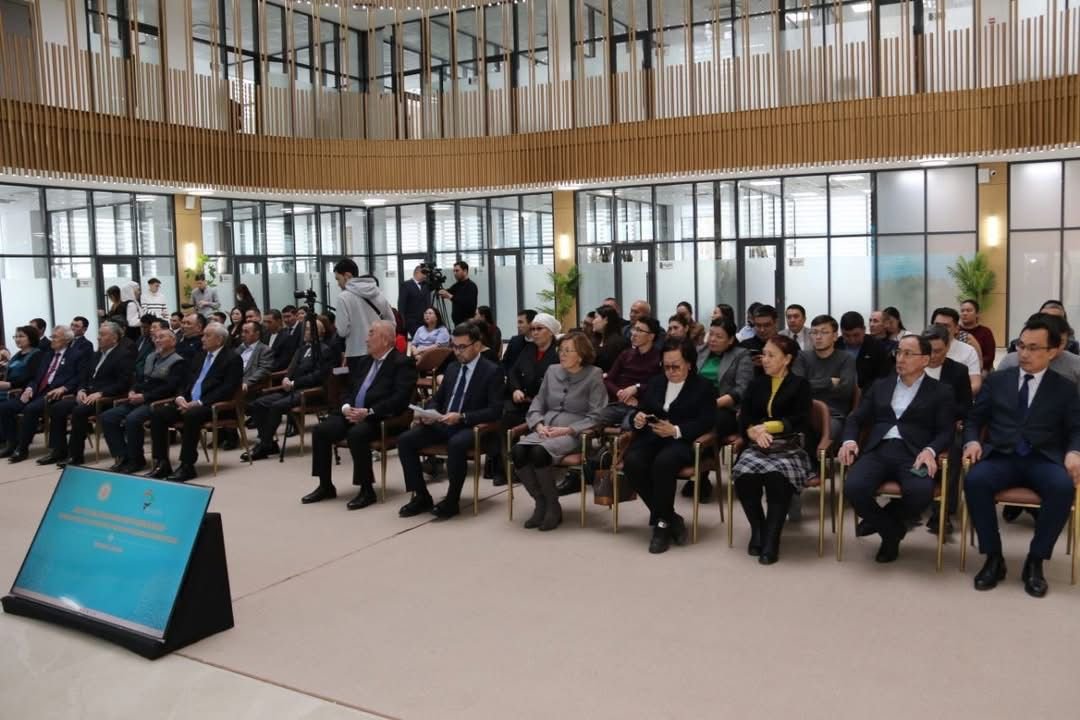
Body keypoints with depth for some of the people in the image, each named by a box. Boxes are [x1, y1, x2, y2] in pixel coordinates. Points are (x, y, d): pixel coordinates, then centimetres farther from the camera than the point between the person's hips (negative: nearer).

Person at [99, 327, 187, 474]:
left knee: (132, 419, -32)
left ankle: (136, 460, -15)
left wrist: (145, 396, -19)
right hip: (139, 400, 8)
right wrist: (133, 391, 0)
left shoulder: (178, 362, -4)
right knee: (107, 417, -9)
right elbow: (141, 379, 22)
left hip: (158, 402, -8)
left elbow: (170, 387, -15)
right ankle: (123, 456, -6)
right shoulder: (151, 358, 21)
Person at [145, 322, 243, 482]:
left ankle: (187, 466, -27)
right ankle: (162, 463, -9)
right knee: (157, 413, -12)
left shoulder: (232, 358, -4)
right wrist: (180, 397, -2)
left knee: (191, 415, -36)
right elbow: (188, 380, 21)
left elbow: (228, 389, -14)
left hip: (213, 405, -8)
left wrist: (199, 403, -21)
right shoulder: (201, 355, 21)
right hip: (189, 402, 8)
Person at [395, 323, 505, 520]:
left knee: (456, 444, -39)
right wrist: (429, 413, -3)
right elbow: (436, 399, 22)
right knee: (405, 439, -14)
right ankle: (421, 496, -4)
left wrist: (462, 417, -24)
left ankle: (452, 501, -21)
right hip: (443, 423, 7)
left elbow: (495, 410, -14)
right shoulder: (452, 368, 15)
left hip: (471, 427, -6)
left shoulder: (492, 371, -5)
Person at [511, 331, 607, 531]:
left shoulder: (593, 375, -1)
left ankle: (553, 506, -12)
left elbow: (596, 416, -6)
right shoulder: (552, 370, 13)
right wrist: (539, 425, -6)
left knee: (539, 452, -34)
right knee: (517, 451, -27)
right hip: (545, 430, 5)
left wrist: (567, 430, -16)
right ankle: (540, 502, -8)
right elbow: (537, 403, 15)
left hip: (574, 433, -5)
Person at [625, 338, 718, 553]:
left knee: (663, 463, -38)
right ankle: (670, 518, -16)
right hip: (651, 439, 5)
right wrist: (637, 420, -7)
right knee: (632, 462, -29)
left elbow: (704, 423, -5)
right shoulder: (655, 383, 23)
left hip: (682, 442, -4)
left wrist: (676, 430, -21)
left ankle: (662, 522, -20)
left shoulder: (703, 386, 8)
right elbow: (637, 412, 18)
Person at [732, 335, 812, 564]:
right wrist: (754, 432, -11)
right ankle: (757, 529, -6)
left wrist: (769, 427, -10)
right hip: (757, 447, 3)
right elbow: (743, 418, 11)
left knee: (776, 477, -35)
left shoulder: (800, 384, 9)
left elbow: (802, 422, -3)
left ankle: (771, 539, -21)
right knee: (744, 477, -29)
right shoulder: (757, 384, 20)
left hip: (789, 449, -3)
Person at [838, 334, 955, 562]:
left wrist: (930, 450, -19)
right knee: (853, 488, -29)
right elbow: (856, 418, 17)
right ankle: (891, 530, 0)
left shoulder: (940, 392, 12)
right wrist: (849, 440, -5)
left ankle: (883, 520, 0)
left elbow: (946, 432, 3)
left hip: (913, 455, -2)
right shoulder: (880, 387, 21)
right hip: (878, 451, 2)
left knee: (921, 492, -35)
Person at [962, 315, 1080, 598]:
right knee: (975, 480, -33)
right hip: (1001, 457, 1)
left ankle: (1035, 561, -17)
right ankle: (994, 558, -18)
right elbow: (974, 419, 14)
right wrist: (973, 441, -7)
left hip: (1043, 460, 0)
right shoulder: (997, 380, 15)